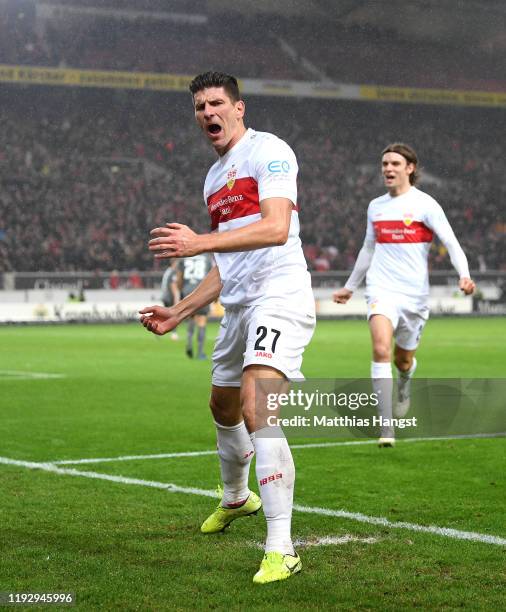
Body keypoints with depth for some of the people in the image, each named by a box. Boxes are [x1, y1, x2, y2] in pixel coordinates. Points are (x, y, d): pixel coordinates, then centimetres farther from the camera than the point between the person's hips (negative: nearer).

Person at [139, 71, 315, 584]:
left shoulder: (268, 151, -7)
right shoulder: (214, 178, 21)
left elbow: (276, 228, -23)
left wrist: (200, 242, -30)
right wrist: (177, 314, 22)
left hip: (279, 296, -9)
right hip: (238, 306, 9)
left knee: (256, 409, -24)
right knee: (223, 407, 23)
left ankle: (281, 549, -23)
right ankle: (236, 498, 52)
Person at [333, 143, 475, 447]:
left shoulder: (425, 204, -3)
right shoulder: (375, 207, 10)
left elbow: (451, 243, -9)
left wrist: (464, 275, -27)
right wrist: (350, 286, 31)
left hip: (415, 293, -2)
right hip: (382, 288, 2)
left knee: (403, 359, 11)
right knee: (381, 349, -22)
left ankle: (404, 385, 52)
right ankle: (386, 429, -24)